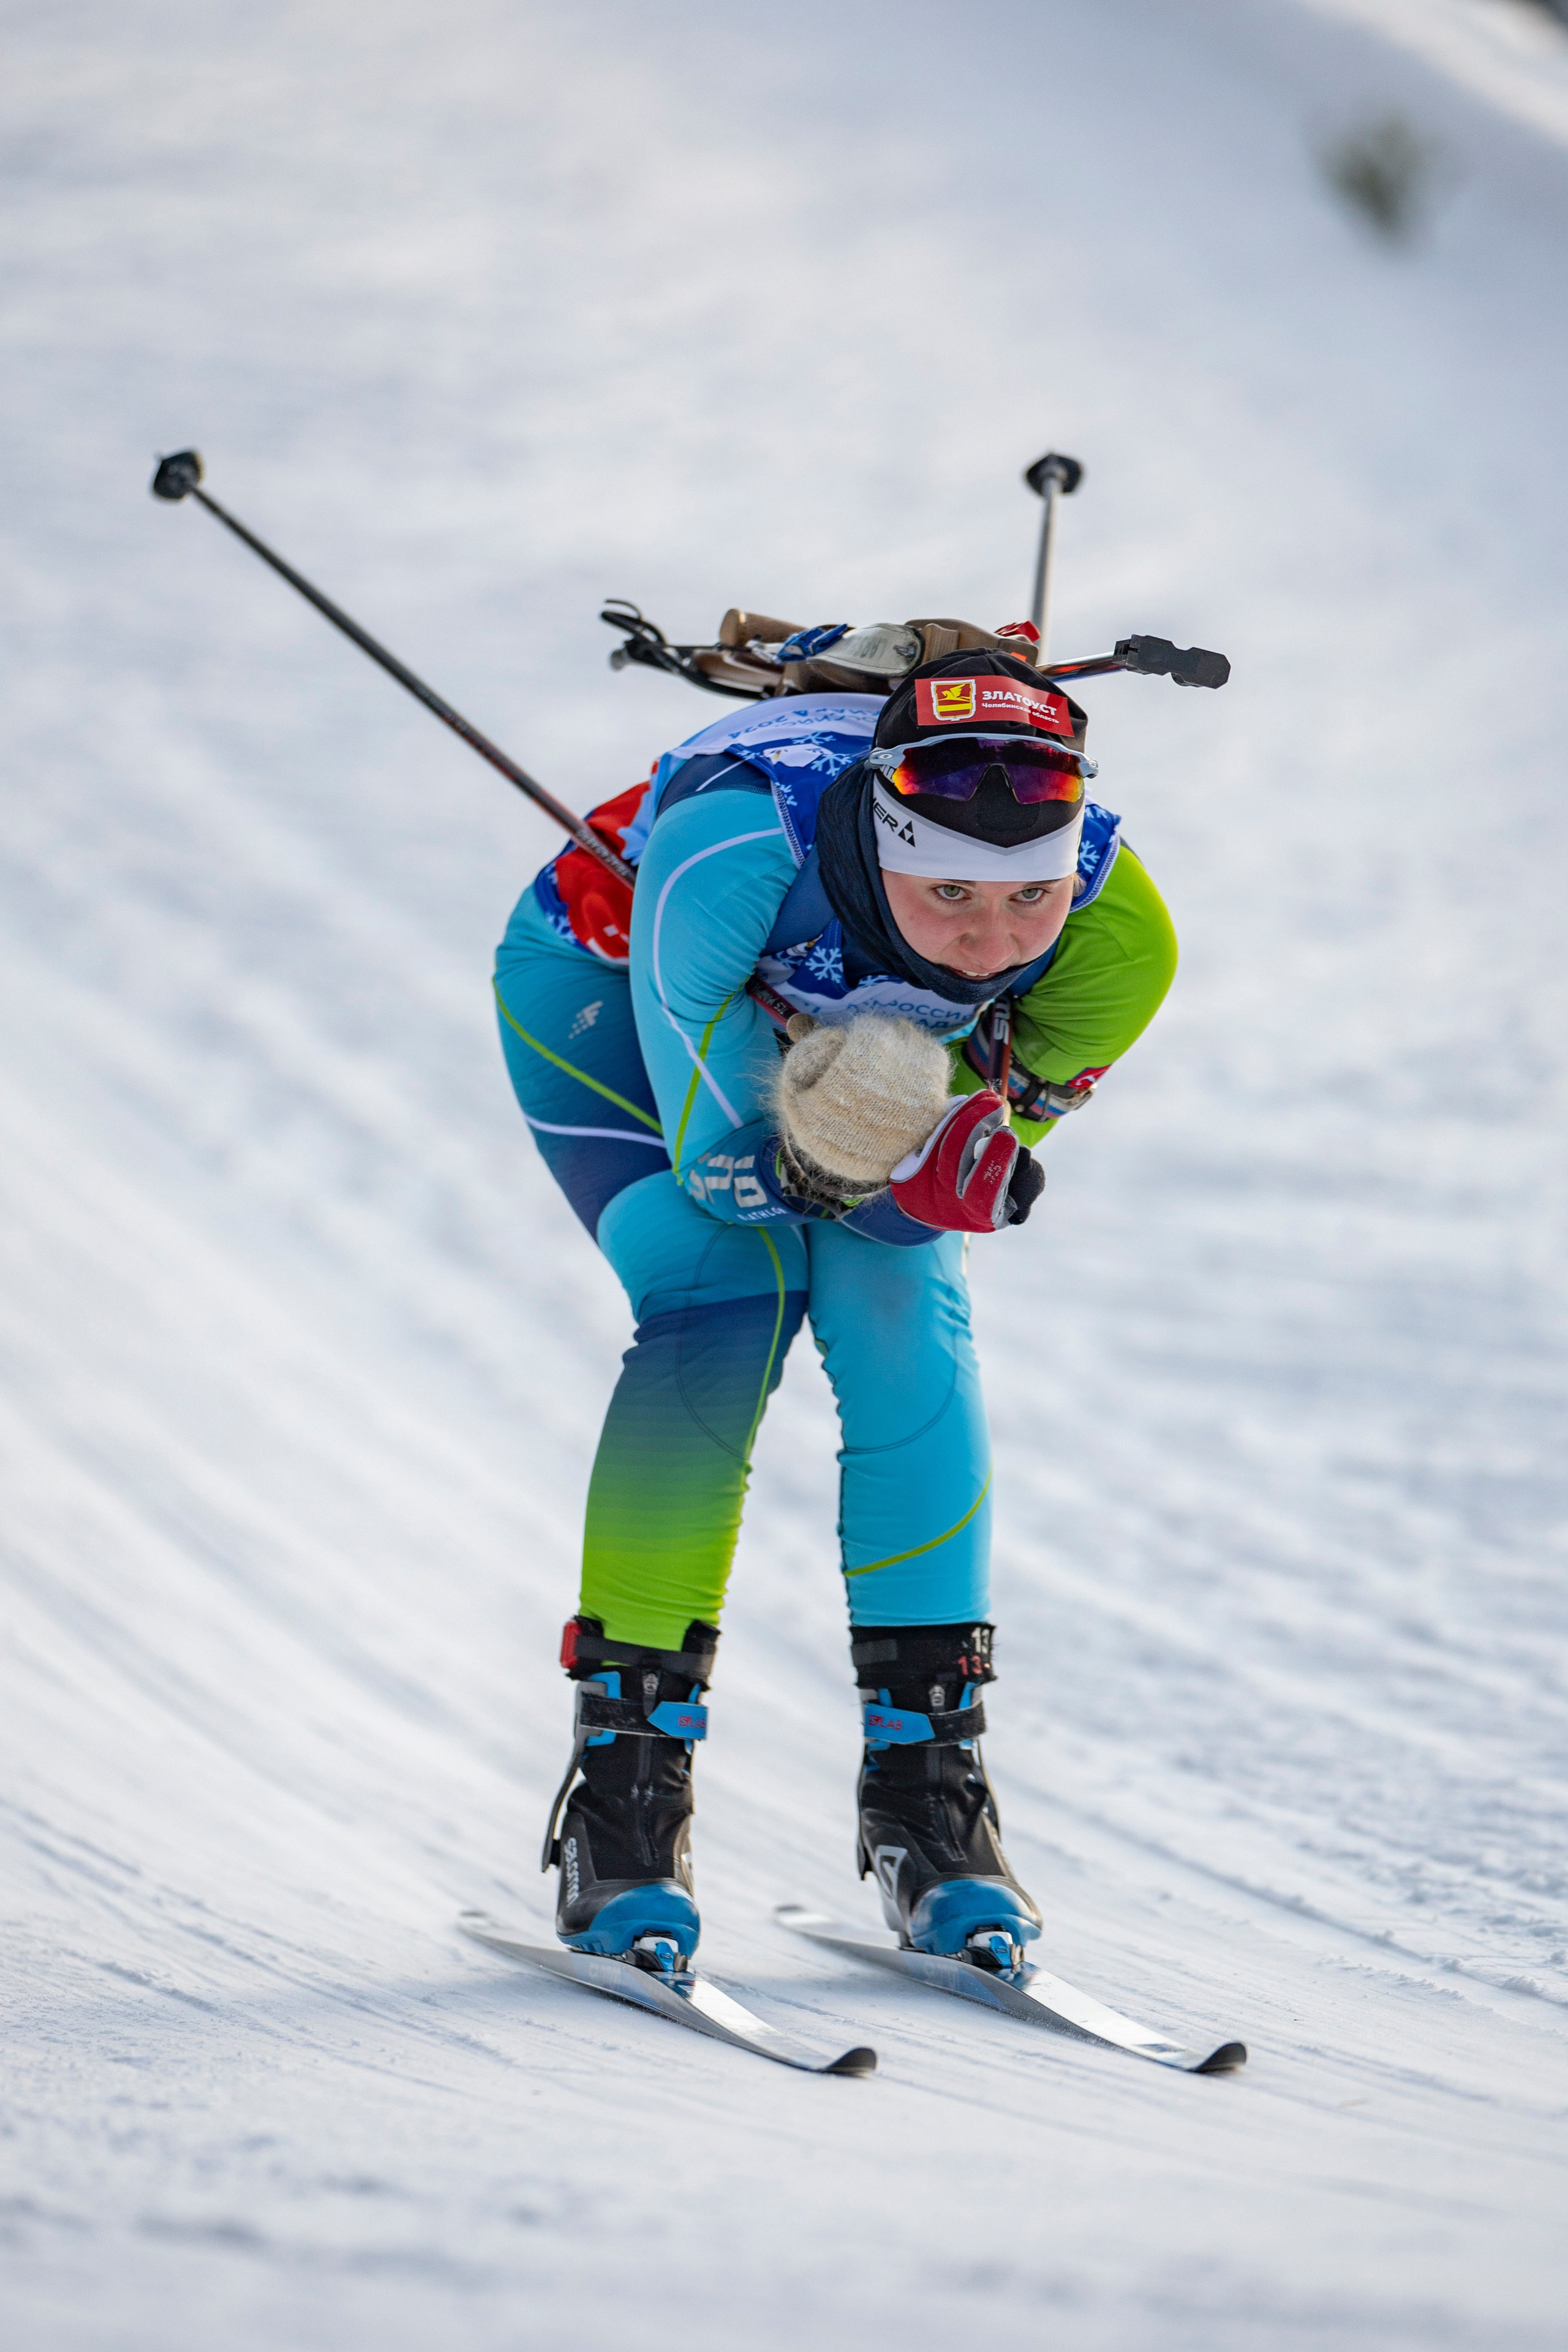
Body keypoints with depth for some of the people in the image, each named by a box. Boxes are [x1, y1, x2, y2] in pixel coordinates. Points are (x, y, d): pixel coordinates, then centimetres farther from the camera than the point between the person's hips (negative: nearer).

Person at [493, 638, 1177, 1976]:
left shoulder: (1115, 928, -33)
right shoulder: (737, 846, -44)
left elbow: (1000, 1131, -15)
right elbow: (713, 1152, -33)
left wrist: (923, 1149, -35)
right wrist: (912, 1169, -44)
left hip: (836, 1015, 3)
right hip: (608, 989, -3)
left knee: (904, 1319, -18)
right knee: (727, 1298, -24)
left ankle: (927, 1782, -6)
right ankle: (626, 1774, -16)